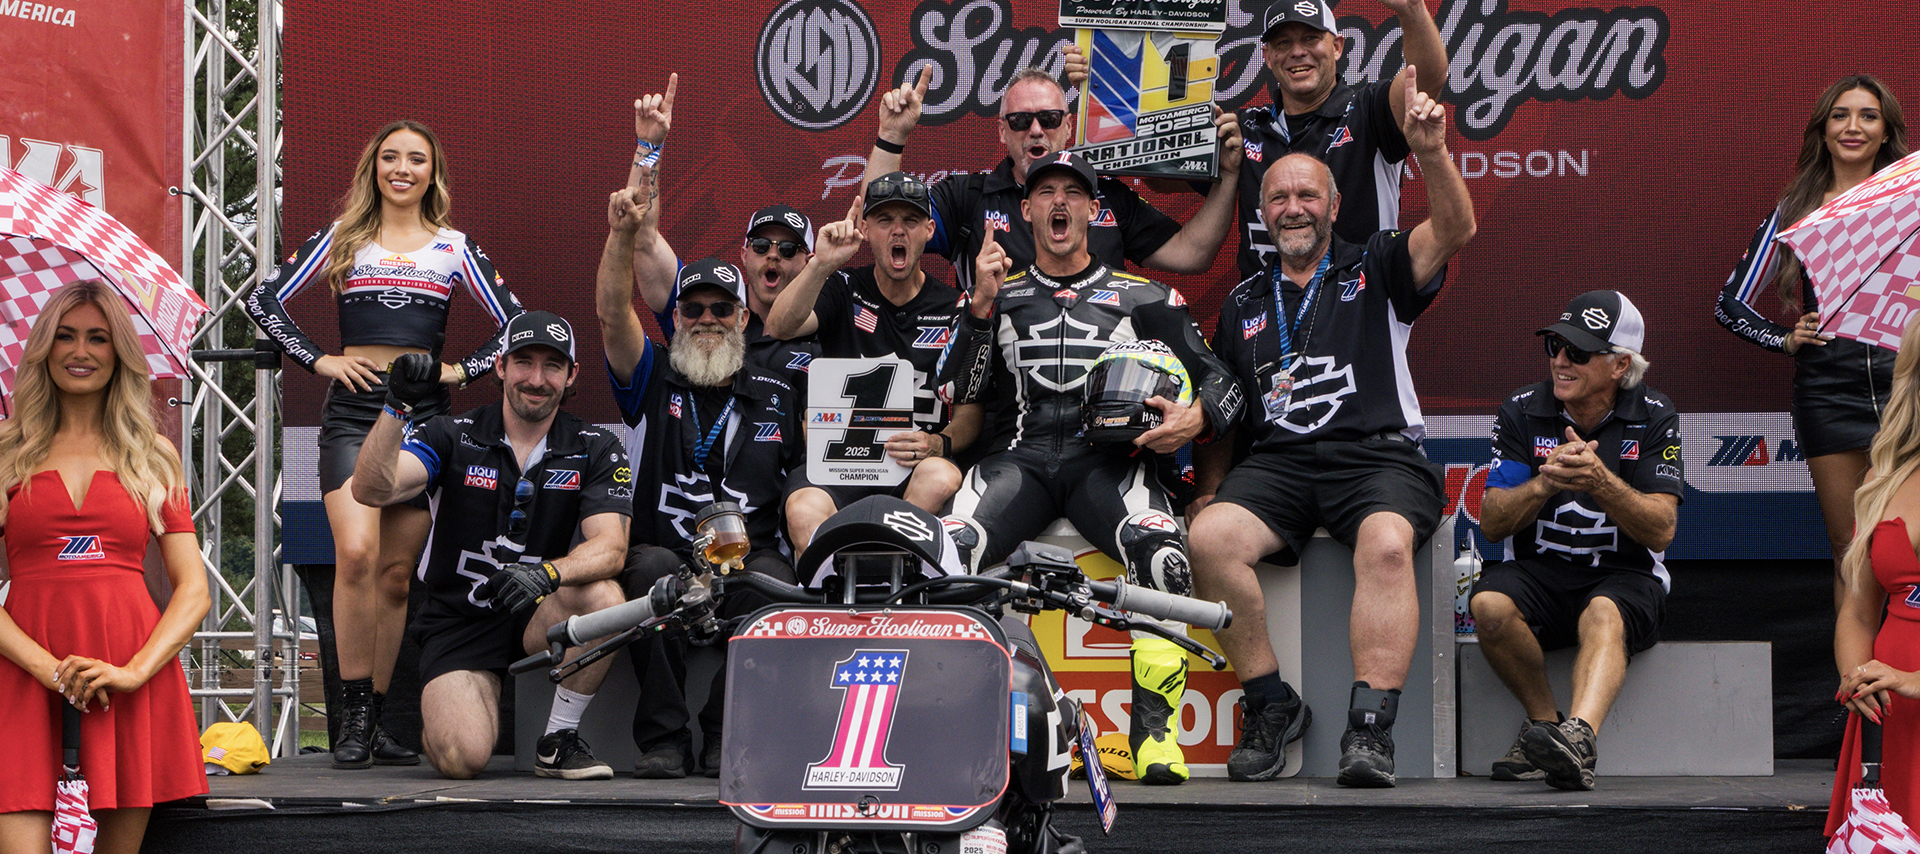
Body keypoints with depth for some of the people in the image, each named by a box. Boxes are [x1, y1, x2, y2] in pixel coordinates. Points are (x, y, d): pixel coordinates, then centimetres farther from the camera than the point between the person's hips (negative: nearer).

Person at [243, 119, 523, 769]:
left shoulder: (454, 248, 14)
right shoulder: (342, 240, 12)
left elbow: (515, 324, 13)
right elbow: (264, 299, 10)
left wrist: (462, 371, 2)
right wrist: (317, 359, 1)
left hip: (421, 412, 2)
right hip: (353, 408, -2)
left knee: (396, 572, 3)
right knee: (356, 553, -20)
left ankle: (375, 721, 10)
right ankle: (355, 715, -16)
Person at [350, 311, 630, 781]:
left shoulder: (595, 450, -2)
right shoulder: (453, 437, -6)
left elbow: (610, 546, -16)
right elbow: (372, 490, -20)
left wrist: (548, 572, -37)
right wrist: (396, 405, -34)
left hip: (536, 617, 2)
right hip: (458, 622, -2)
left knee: (604, 597, -33)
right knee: (462, 758, -25)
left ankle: (558, 740, -11)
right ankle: (441, 716, 16)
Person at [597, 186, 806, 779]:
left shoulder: (776, 396, 17)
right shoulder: (654, 382, 13)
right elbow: (613, 314, -4)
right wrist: (622, 234, -19)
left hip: (748, 557, 1)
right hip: (664, 555, -1)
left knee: (773, 580, -34)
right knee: (655, 566, -35)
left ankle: (727, 737, -21)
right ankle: (663, 738, -27)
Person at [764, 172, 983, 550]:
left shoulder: (954, 308, 12)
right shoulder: (844, 290, 13)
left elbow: (969, 413, 9)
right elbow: (777, 330, -8)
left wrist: (938, 443, -14)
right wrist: (821, 266, -23)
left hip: (917, 463, 1)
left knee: (940, 479, -36)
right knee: (804, 512, -34)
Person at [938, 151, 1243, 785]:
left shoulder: (1142, 298, 20)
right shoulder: (1001, 295, 24)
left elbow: (1220, 382, 16)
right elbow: (960, 393, 11)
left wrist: (1195, 418, -8)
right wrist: (982, 305, -1)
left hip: (1108, 456, -1)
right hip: (1020, 455, 1)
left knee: (1158, 549, -36)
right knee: (949, 548, -32)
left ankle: (1155, 730, -30)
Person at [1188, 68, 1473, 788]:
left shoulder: (1375, 272, 13)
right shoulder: (1243, 303, 23)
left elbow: (1454, 231, -5)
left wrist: (1432, 153, -23)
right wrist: (1208, 487, 11)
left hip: (1378, 454, -3)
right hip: (1276, 461, 3)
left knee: (1387, 543, -36)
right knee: (1208, 538, -28)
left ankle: (1370, 728, -36)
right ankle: (1271, 705, -15)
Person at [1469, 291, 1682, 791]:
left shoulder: (1653, 418, -2)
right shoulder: (1522, 412, 2)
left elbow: (1660, 530, -10)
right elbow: (1492, 524, -3)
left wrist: (1601, 481, -29)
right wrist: (1545, 483, -24)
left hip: (1625, 579, -2)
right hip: (1539, 572, 2)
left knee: (1603, 615, -37)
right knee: (1489, 603, -32)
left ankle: (1579, 736, -62)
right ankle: (1545, 722, -15)